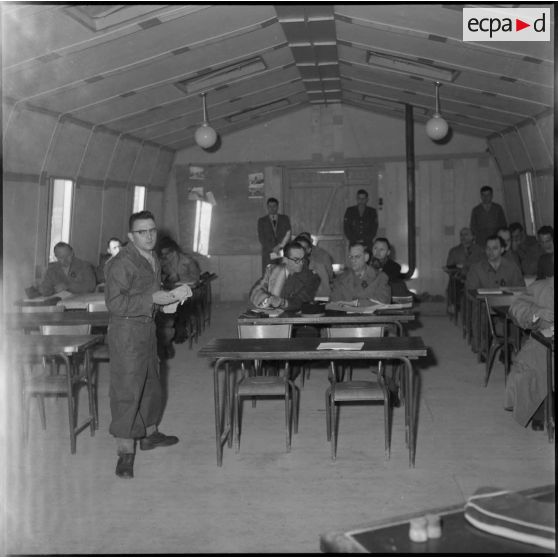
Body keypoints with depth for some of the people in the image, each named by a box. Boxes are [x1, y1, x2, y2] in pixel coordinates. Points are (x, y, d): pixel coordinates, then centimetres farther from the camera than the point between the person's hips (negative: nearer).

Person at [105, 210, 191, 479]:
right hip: (126, 330, -9)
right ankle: (125, 452, -1)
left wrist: (173, 294, 9)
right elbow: (115, 303, -23)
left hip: (147, 328, 9)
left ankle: (149, 434, 37)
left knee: (150, 384, 20)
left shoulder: (152, 259, 12)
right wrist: (152, 299, -24)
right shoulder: (121, 263, -17)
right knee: (126, 389, -7)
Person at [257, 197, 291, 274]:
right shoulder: (262, 221, 11)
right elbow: (261, 238, 3)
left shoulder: (285, 219, 13)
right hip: (268, 253, 0)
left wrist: (280, 246, -8)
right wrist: (272, 248, -10)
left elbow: (288, 235, 8)